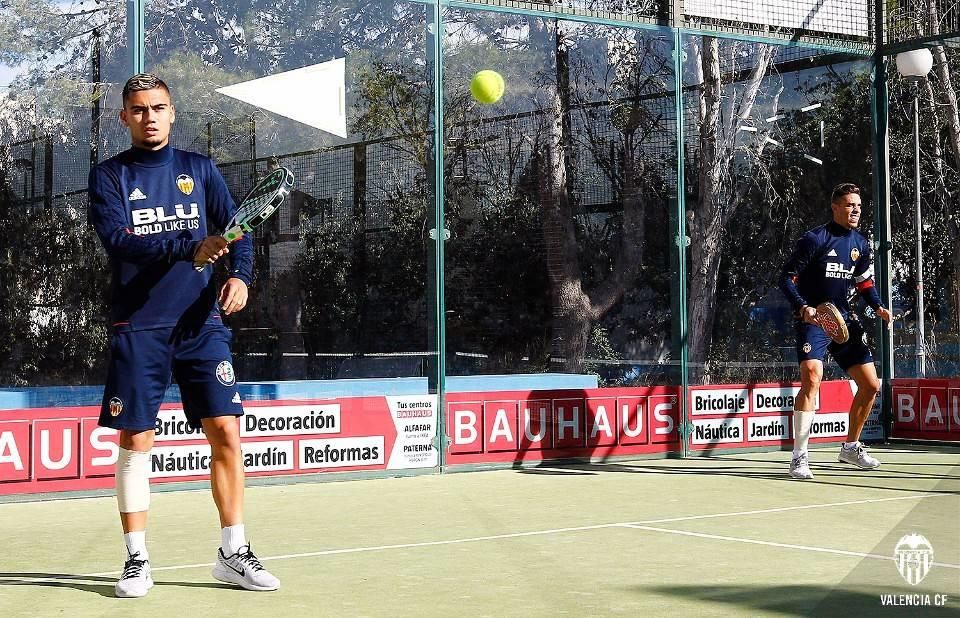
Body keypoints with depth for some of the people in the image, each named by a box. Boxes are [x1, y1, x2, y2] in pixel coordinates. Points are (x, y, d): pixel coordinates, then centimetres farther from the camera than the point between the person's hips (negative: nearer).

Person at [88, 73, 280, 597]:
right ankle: (137, 560, 11)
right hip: (138, 328, -2)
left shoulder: (198, 169, 11)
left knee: (225, 432, -2)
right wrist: (188, 249, -26)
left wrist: (241, 276, -14)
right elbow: (116, 239, -13)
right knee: (135, 441, 1)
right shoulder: (109, 176, 3)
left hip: (201, 323, 2)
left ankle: (232, 553, 9)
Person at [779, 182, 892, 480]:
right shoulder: (815, 239, -10)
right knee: (812, 378, -27)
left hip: (844, 320, 7)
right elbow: (787, 277, -10)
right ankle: (799, 457, -22)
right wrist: (803, 307, -25)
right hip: (813, 319, -7)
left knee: (871, 385, 7)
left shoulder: (860, 244, 10)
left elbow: (865, 282, 22)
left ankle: (851, 447, 30)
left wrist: (878, 306, 4)